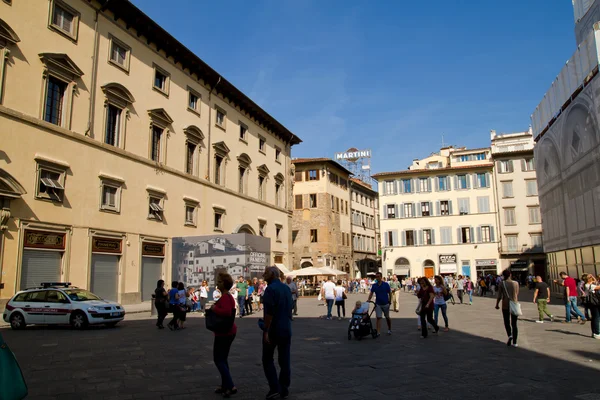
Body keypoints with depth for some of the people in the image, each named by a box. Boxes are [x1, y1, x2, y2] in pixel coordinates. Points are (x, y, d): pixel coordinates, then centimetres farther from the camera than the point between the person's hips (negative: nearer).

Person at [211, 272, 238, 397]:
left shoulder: (224, 298, -20)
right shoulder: (229, 297, 12)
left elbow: (226, 312, -35)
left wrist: (214, 308, -21)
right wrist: (216, 308, 11)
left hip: (223, 333, -10)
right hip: (228, 331, 10)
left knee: (218, 359, -2)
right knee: (223, 359, 17)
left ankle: (231, 386, -7)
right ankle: (225, 385, 23)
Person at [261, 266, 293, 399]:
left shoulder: (271, 289, -15)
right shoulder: (287, 288, 9)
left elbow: (269, 312, -21)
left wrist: (266, 330, -19)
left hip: (273, 330, -6)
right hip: (286, 329, 6)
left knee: (267, 359, 9)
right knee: (285, 360, 10)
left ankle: (274, 388, 2)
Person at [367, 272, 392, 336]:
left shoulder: (386, 284, -7)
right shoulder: (374, 285, 0)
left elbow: (390, 293, -2)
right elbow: (371, 293, 3)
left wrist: (389, 301, -5)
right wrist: (369, 299, -12)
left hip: (385, 304, -1)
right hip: (378, 304, 1)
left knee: (387, 317, 14)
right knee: (378, 318, -5)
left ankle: (389, 329, 34)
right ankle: (378, 332, -6)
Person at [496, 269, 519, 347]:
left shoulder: (502, 284, -6)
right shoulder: (516, 283, 1)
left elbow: (499, 296, -7)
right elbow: (517, 295, 9)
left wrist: (497, 305, 6)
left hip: (506, 306, -2)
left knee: (507, 322, 15)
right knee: (514, 324, 9)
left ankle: (510, 335, -9)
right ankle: (514, 342, 6)